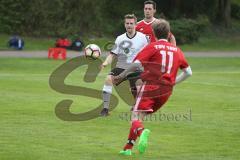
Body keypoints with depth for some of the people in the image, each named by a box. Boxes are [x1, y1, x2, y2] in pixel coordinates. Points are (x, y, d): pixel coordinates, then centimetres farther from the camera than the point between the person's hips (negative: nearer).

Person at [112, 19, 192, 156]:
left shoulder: (152, 47, 1)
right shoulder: (177, 50, 16)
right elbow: (188, 72, 20)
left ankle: (142, 131, -45)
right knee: (140, 116, 15)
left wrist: (120, 76, 0)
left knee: (136, 116, -11)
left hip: (150, 86, -5)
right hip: (167, 91, 5)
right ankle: (128, 148, 11)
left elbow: (136, 64, -10)